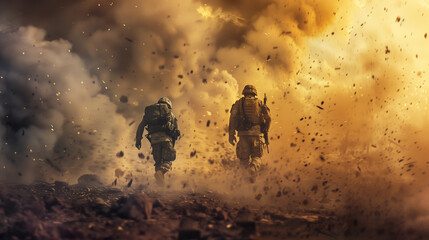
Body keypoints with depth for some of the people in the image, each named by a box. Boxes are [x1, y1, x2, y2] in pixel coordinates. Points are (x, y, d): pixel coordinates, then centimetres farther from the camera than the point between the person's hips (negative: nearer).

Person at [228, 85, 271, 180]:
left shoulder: (239, 103, 10)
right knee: (256, 157, 9)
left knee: (243, 158, 16)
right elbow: (268, 118, 2)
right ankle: (253, 169, -18)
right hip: (257, 133, 1)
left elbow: (233, 117, -2)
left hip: (243, 133, -1)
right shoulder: (260, 103, 12)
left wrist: (231, 135, -3)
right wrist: (265, 131, 18)